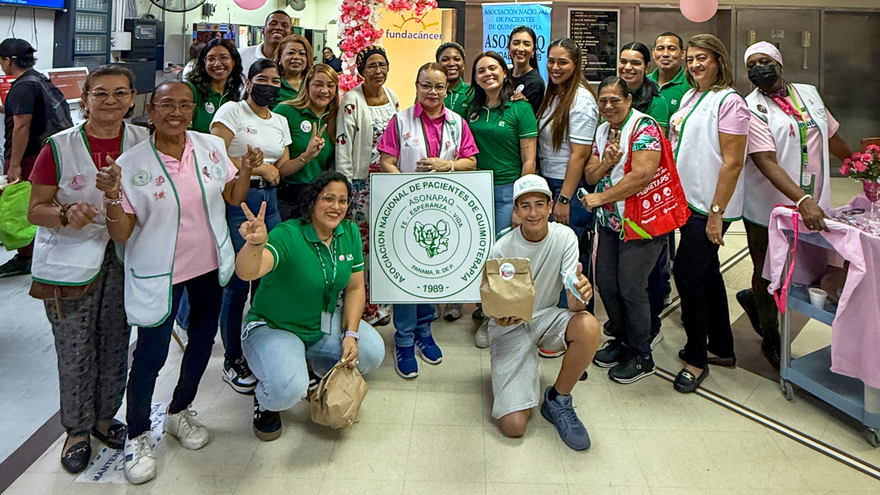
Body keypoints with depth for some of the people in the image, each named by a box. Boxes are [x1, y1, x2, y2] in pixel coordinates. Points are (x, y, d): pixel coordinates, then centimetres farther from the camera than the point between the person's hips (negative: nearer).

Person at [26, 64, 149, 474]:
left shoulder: (144, 142, -1)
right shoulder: (59, 147, -9)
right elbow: (35, 211, -6)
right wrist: (67, 214, -25)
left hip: (123, 260, 3)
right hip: (70, 263, -3)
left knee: (115, 344, 13)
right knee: (75, 352, 5)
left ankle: (104, 417, 35)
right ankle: (77, 430, 26)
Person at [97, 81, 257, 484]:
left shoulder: (211, 146, -3)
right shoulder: (130, 164, -13)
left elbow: (233, 197, 7)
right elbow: (121, 233, -11)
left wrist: (245, 172, -11)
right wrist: (112, 197, -28)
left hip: (209, 266, 4)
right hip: (157, 272, -4)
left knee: (202, 341, 18)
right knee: (150, 353, 3)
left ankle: (179, 412, 42)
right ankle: (137, 436, 26)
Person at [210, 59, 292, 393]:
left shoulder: (280, 121, 17)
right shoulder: (231, 111, -3)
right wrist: (258, 168, -11)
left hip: (269, 199, 6)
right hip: (236, 199, -6)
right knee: (238, 281, -4)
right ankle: (232, 360, 11)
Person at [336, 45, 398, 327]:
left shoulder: (391, 96, 10)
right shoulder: (352, 101, -9)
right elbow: (343, 144, -12)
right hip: (362, 182, -6)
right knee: (362, 243, -1)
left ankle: (380, 303, 24)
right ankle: (362, 307, 11)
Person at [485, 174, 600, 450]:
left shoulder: (565, 237, -12)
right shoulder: (501, 250, -17)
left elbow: (574, 303, -17)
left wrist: (580, 294, -41)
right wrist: (500, 318, -36)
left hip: (546, 317, 3)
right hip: (510, 327, -3)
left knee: (588, 326, -34)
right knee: (514, 426, -16)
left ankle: (557, 401, -7)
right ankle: (526, 377, 20)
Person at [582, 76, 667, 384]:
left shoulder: (644, 127, -13)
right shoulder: (602, 131, 12)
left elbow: (642, 175, -24)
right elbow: (590, 175, 10)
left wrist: (601, 197, -18)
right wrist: (606, 162, -12)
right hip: (609, 221, 8)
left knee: (631, 288, -4)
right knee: (605, 283, 11)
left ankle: (641, 356, 14)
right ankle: (621, 340, 32)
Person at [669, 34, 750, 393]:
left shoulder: (728, 101, -13)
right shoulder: (690, 97, 12)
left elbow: (733, 162, -17)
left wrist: (716, 213, -20)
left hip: (710, 207, -8)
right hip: (688, 201, 8)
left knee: (687, 274, -8)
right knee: (707, 272, 15)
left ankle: (696, 360, 8)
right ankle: (721, 348, 29)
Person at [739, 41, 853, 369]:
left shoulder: (809, 93, 8)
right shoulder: (752, 109, -10)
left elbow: (831, 137, 21)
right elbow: (766, 162, -21)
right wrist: (803, 200, -31)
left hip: (811, 206, 6)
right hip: (769, 209, -5)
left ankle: (753, 298, 38)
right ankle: (771, 339, 28)